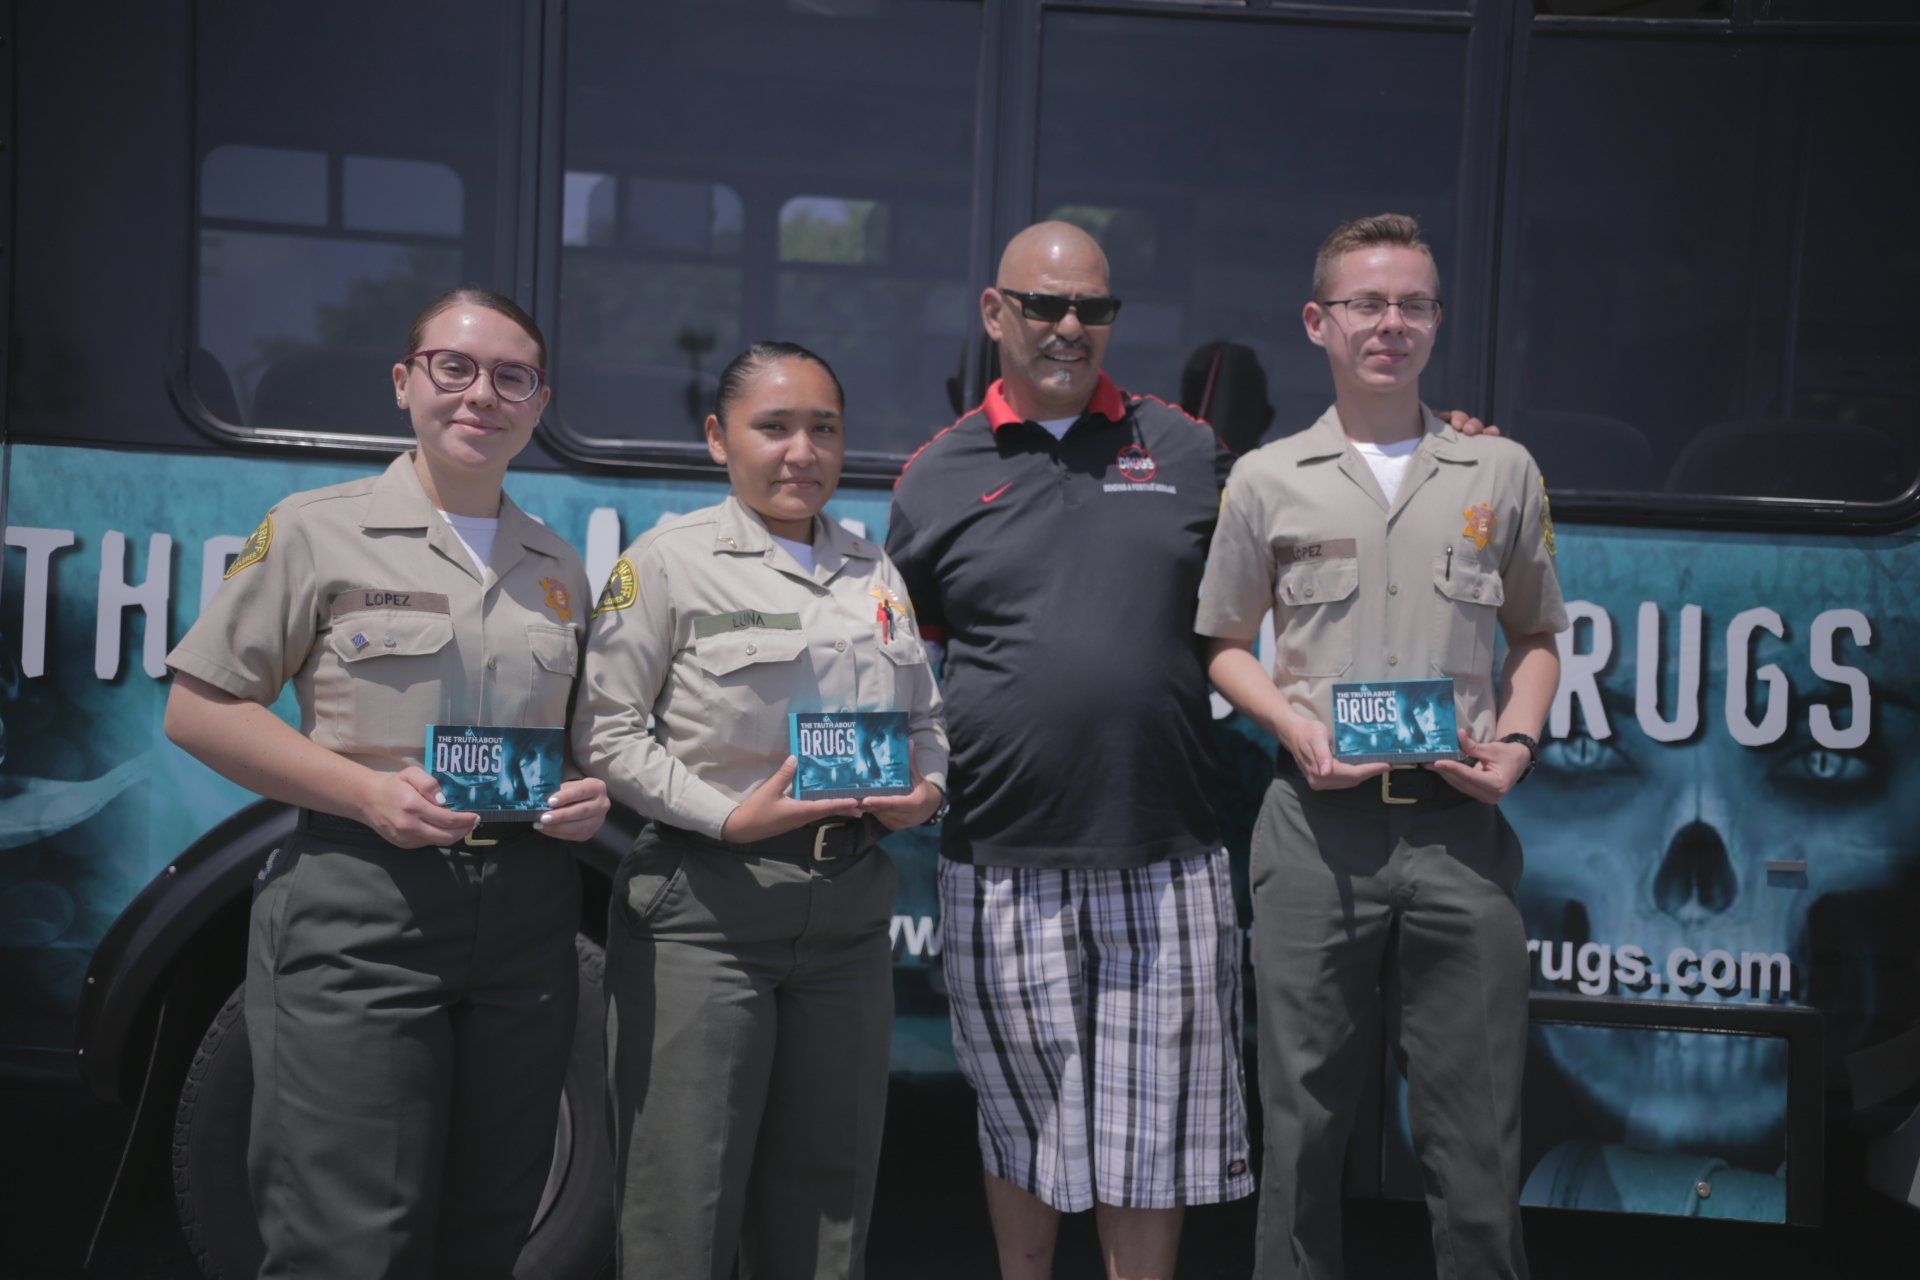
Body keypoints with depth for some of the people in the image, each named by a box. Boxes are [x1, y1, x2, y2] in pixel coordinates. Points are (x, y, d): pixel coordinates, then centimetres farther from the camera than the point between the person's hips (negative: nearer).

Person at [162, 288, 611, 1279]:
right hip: (363, 909, -4)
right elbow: (197, 710, -2)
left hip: (527, 912, 5)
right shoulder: (318, 531, 1)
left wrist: (589, 796, 1)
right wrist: (367, 792, -14)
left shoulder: (558, 567, 15)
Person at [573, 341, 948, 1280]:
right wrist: (726, 817, -17)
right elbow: (605, 729, -7)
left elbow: (924, 718, 20)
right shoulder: (670, 561, -3)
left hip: (848, 911, 5)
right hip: (707, 910, -5)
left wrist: (925, 791, -1)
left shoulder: (874, 572, 14)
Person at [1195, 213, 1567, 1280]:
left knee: (1478, 1128, 4)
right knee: (1306, 1112, 7)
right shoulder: (1268, 480, 7)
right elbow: (1224, 643, 12)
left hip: (1460, 823, 1)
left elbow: (1536, 637, 17)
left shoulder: (1503, 471, 10)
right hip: (1318, 824, 0)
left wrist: (1517, 742, -1)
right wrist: (1296, 726, -6)